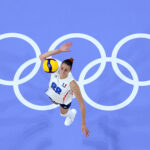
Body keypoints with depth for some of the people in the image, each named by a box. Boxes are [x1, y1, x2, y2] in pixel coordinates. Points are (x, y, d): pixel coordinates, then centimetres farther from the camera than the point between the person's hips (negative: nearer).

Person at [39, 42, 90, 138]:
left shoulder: (72, 83, -47)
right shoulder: (55, 71, -36)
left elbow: (81, 104, -43)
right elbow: (42, 57, -40)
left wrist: (83, 124, -44)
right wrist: (59, 50, -51)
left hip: (65, 101, -3)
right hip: (53, 96, 3)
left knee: (63, 113, 30)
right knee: (56, 103, 39)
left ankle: (72, 113, 67)